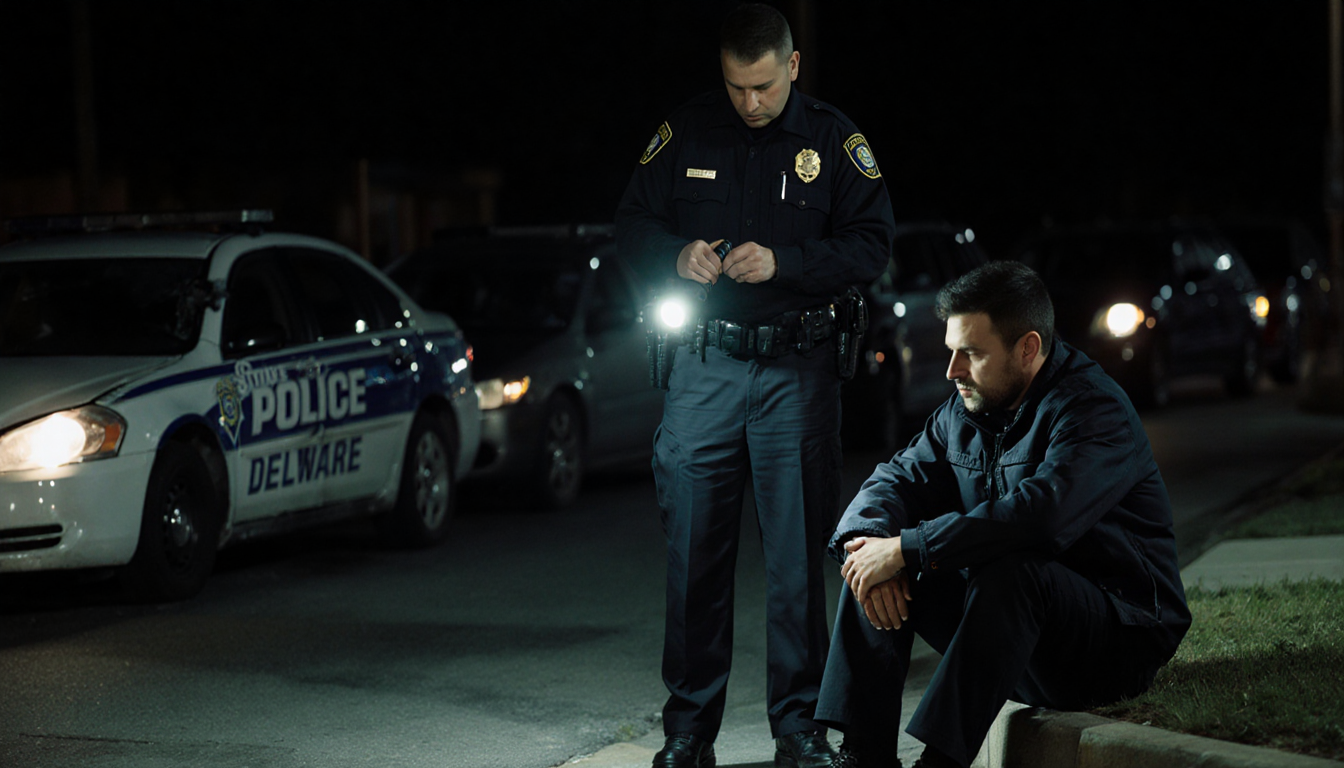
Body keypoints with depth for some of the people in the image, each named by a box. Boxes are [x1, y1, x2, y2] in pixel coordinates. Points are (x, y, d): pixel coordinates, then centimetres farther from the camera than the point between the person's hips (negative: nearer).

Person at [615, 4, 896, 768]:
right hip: (705, 366, 1)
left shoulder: (833, 138, 0)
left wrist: (782, 263, -16)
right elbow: (633, 222, 11)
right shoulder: (687, 132, 4)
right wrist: (676, 255, -10)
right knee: (694, 549, 3)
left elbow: (872, 243, -3)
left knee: (799, 552, 0)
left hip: (798, 368, -1)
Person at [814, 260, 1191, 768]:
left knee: (1009, 572, -37)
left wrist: (905, 550, -32)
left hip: (1117, 640, -8)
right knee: (871, 568, -3)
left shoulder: (1095, 412, -19)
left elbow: (1038, 516, -34)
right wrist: (871, 541, -18)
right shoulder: (963, 412, 9)